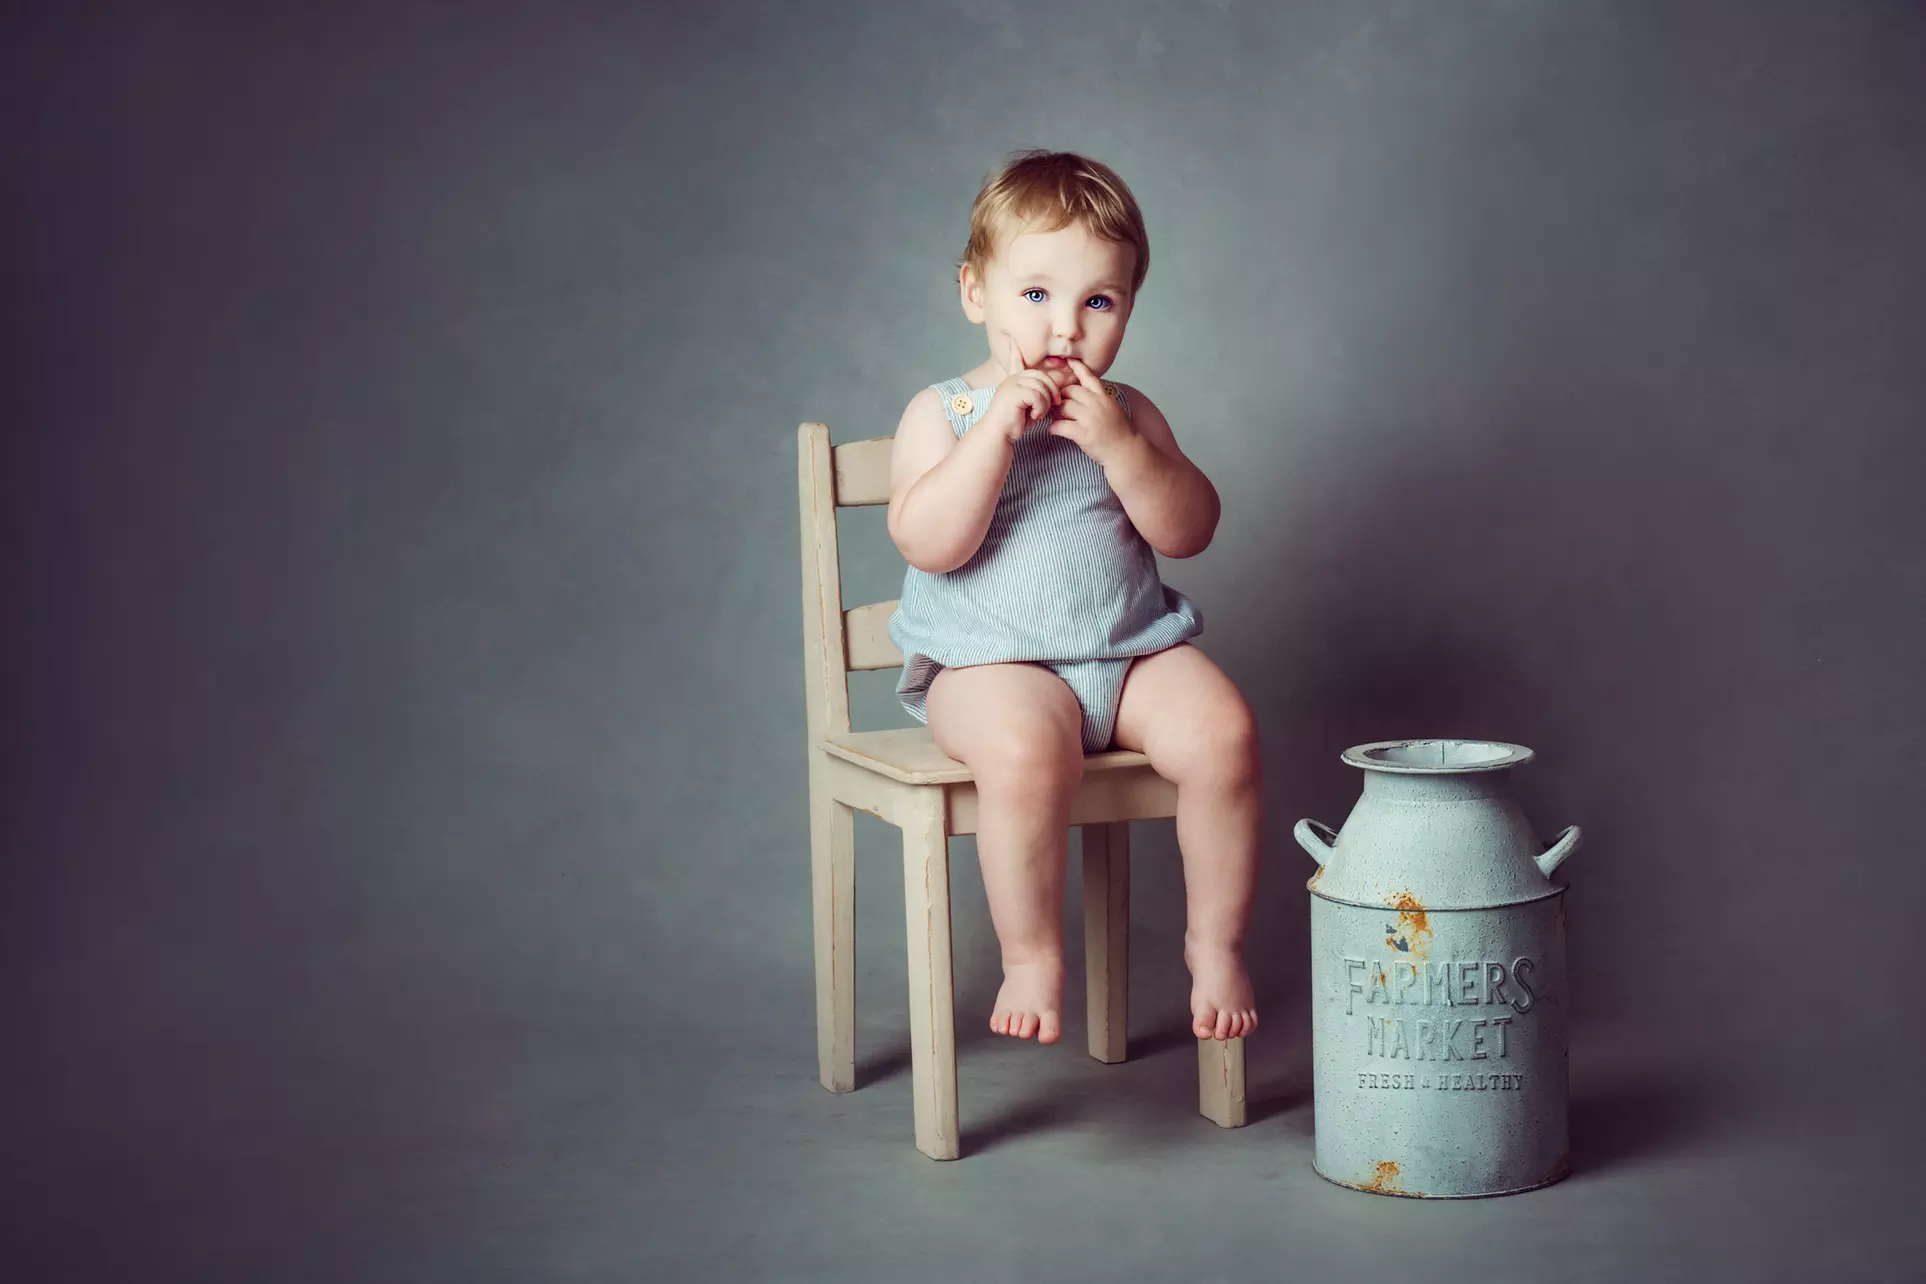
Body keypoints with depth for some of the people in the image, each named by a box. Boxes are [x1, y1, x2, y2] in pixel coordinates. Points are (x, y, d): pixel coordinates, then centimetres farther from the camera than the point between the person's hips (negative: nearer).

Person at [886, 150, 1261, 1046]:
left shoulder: (1128, 414, 11)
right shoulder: (943, 412, 1)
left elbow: (1189, 531, 0)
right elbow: (927, 543, -14)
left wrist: (1118, 445, -14)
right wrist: (997, 430, -20)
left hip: (1135, 649, 4)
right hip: (993, 662, -3)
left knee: (1221, 731, -24)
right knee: (1024, 749, -35)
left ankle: (1215, 942, -4)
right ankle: (1031, 956, -14)